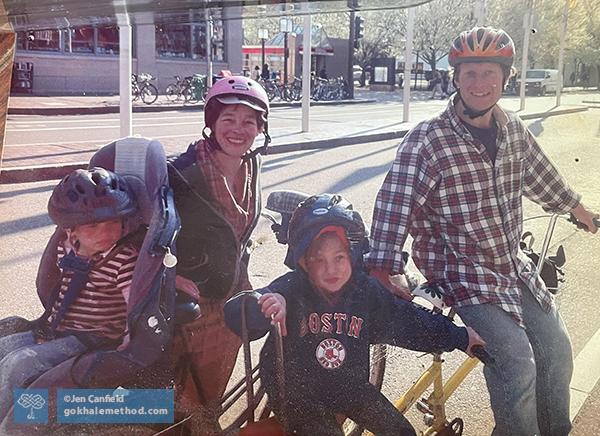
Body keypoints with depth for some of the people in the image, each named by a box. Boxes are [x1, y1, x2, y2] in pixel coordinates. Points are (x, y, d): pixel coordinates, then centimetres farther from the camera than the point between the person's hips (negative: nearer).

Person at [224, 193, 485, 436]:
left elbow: (407, 320, 3)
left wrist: (459, 337, 9)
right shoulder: (290, 290, -23)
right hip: (296, 392, -4)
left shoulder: (367, 291, -9)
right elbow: (235, 316, -33)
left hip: (349, 384, 5)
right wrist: (263, 303, -55)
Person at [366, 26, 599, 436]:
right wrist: (382, 270, -31)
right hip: (462, 273, -6)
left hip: (515, 265, 7)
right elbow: (395, 205, -23)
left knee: (557, 350, 10)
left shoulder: (513, 130, 2)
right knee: (517, 360, -18)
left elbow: (545, 180, 18)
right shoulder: (427, 140, -18)